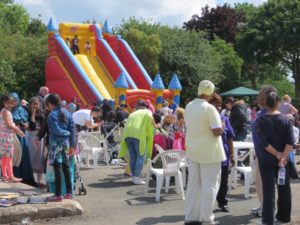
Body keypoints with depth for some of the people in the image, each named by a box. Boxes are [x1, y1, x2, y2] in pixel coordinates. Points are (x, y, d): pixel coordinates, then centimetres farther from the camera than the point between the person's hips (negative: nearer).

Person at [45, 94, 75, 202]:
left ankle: (58, 195, -1)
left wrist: (67, 133, 1)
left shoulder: (52, 115, -10)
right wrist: (72, 145, 9)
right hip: (66, 143, 7)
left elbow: (56, 130, -17)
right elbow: (72, 129, 7)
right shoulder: (67, 113, 9)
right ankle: (69, 193, 17)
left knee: (57, 169, -3)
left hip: (56, 144, -6)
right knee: (66, 167, 13)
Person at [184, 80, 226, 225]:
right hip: (209, 152, -7)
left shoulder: (188, 107, 5)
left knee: (193, 184, 12)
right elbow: (217, 131, -20)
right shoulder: (209, 108, -17)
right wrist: (221, 128, -1)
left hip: (192, 150, 7)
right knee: (209, 185, 2)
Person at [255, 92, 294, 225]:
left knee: (268, 189, -1)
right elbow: (290, 141, -10)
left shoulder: (260, 121, -7)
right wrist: (283, 157, -13)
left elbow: (263, 143, -15)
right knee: (284, 188, 14)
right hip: (283, 159, 2)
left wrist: (277, 155, -10)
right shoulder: (285, 119, -2)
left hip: (267, 160, -2)